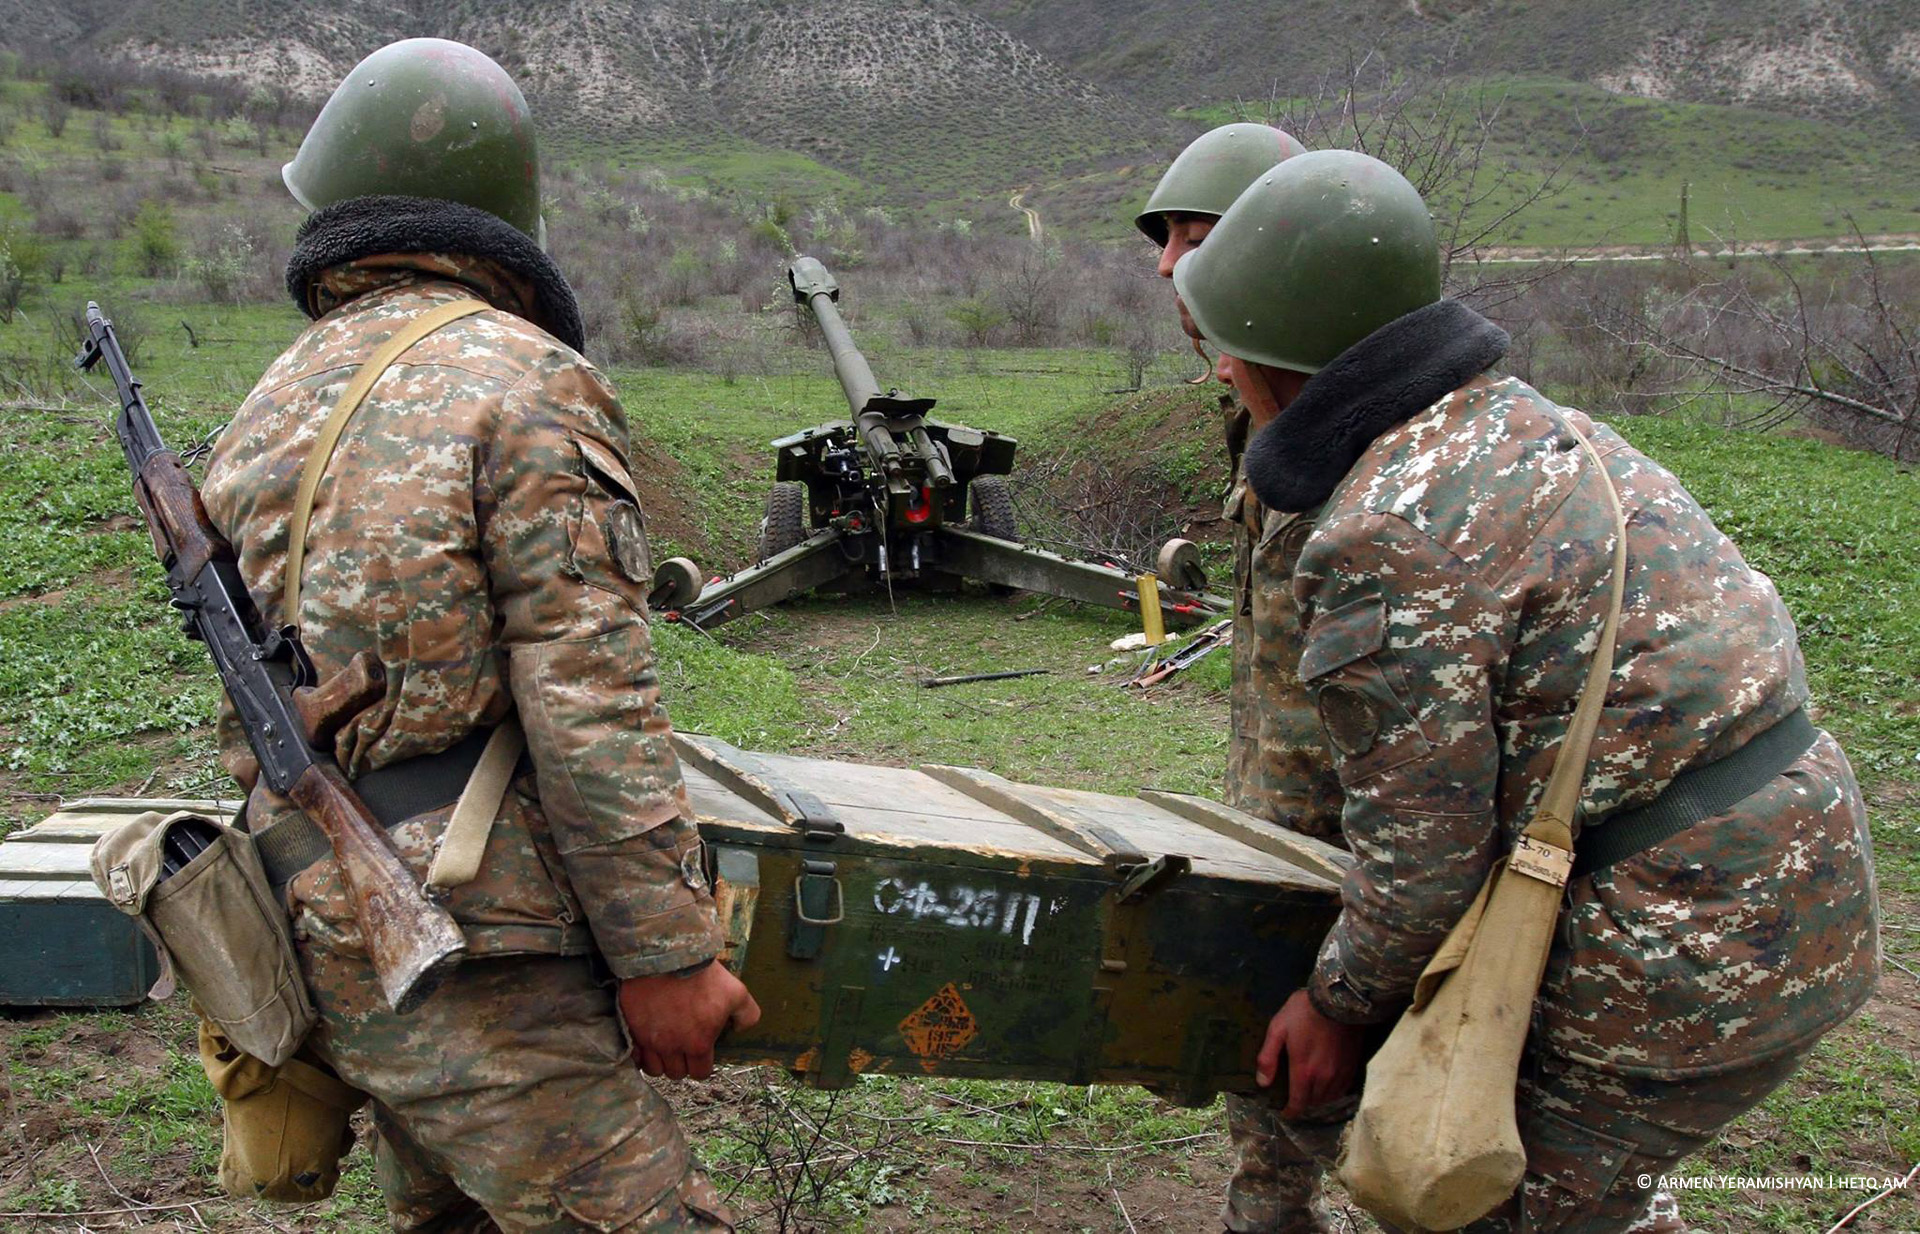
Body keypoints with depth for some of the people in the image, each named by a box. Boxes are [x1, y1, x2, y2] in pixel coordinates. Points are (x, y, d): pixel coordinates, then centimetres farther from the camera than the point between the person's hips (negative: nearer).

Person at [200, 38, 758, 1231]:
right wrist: (665, 954, -12)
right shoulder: (523, 384, -12)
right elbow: (590, 706, -18)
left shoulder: (267, 413, 11)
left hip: (326, 939, 9)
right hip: (472, 960, -8)